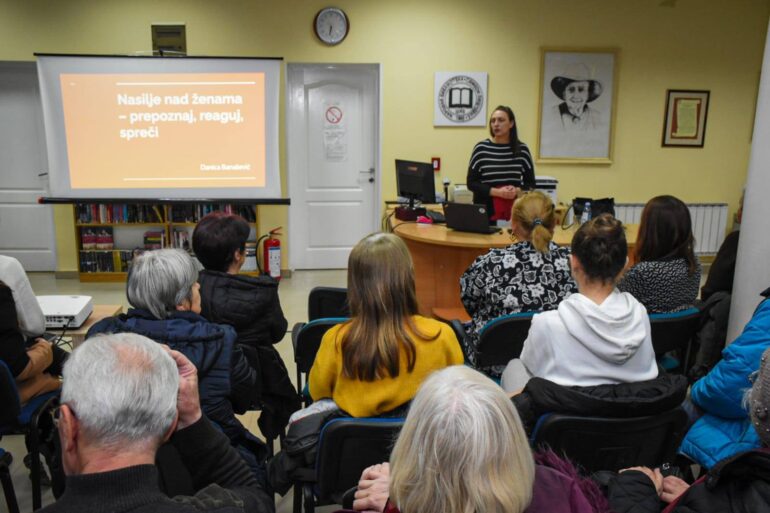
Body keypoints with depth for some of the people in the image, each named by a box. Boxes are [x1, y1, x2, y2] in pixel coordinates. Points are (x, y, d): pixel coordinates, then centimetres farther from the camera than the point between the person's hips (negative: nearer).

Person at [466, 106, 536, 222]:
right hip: (485, 211, -1)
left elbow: (531, 184, 9)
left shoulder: (522, 149, 3)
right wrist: (496, 192, -14)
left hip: (514, 211, 1)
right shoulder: (481, 148, -2)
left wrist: (517, 191, -12)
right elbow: (471, 183, -2)